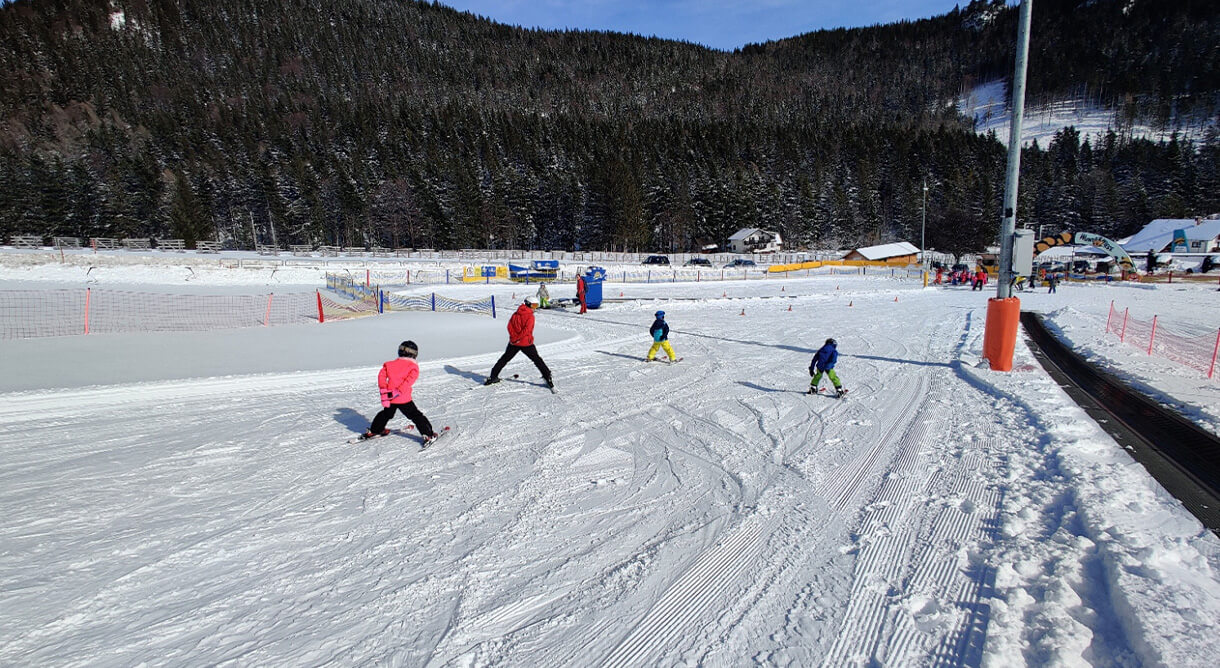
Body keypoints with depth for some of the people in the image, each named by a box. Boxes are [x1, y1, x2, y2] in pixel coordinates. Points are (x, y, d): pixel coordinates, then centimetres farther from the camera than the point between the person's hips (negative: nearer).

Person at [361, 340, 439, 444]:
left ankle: (374, 431, 41)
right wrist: (398, 392, -20)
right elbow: (409, 381, -18)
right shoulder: (413, 366, -3)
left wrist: (384, 391, -6)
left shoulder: (390, 364, 10)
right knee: (416, 416, 3)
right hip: (404, 399, -4)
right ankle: (428, 435, -3)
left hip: (389, 398, 4)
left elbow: (381, 376, 0)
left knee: (386, 414, 28)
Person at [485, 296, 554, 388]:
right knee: (537, 360, 6)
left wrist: (514, 337, -5)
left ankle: (493, 376, 18)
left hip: (514, 343, 4)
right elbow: (526, 330, -22)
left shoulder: (516, 314, 6)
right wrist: (517, 338, -14)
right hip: (526, 343, -4)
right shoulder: (530, 316, -10)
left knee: (504, 359, 17)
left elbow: (510, 326, -2)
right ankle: (548, 377, 2)